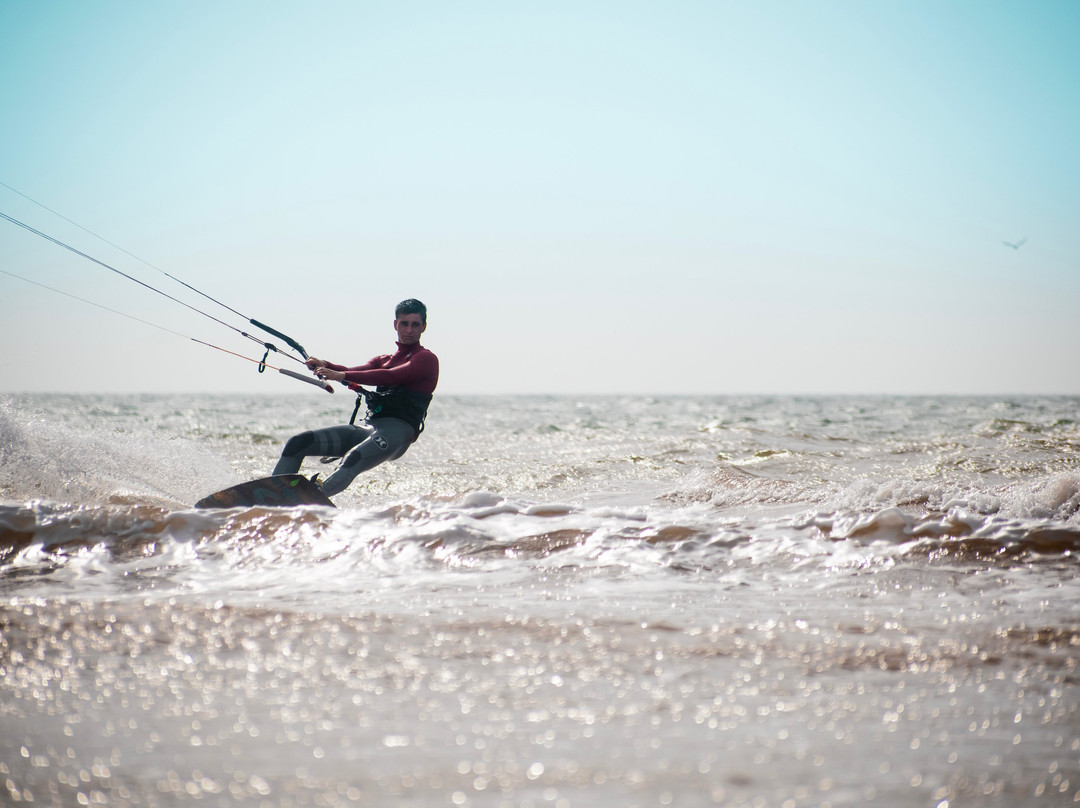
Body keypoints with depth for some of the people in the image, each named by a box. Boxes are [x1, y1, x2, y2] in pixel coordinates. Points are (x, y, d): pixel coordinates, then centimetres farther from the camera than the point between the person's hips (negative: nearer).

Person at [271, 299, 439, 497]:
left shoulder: (426, 359, 4)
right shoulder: (384, 361, 27)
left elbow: (390, 377, -13)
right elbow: (356, 372, 8)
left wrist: (342, 375, -22)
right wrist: (326, 366, -13)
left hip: (397, 430, -7)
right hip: (366, 427, 8)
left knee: (353, 459, -38)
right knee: (297, 443, -7)